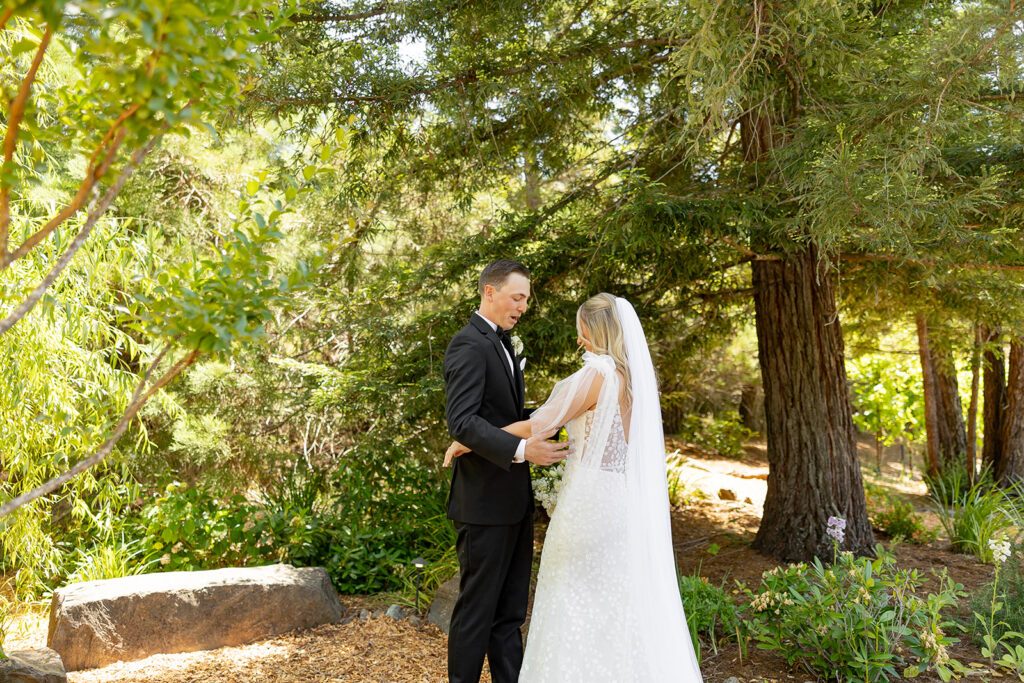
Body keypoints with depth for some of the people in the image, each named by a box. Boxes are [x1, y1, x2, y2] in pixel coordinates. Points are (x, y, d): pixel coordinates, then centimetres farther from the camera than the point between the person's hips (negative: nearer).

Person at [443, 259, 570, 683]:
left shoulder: (502, 344, 17)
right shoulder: (468, 345, -14)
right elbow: (461, 421, -25)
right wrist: (521, 449, -32)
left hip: (514, 501, 9)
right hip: (485, 504, -9)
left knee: (510, 609, 15)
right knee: (477, 607, 3)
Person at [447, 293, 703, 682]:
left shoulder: (598, 373, -15)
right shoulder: (638, 375, 9)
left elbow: (539, 424, -16)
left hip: (593, 500, -8)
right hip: (629, 502, 8)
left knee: (577, 600, 4)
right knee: (625, 598, 16)